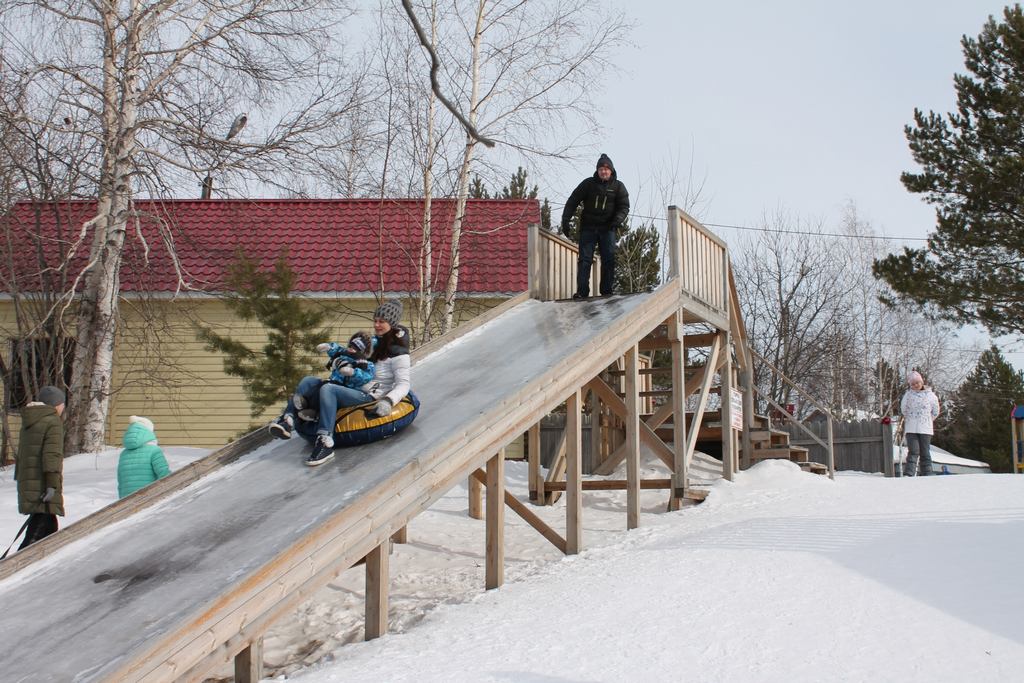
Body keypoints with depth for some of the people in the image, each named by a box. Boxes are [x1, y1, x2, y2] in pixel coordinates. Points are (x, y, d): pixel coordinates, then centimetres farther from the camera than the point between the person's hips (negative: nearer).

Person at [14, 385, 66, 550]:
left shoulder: (28, 422, 19)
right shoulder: (53, 422, -9)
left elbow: (21, 454, 22)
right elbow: (52, 455, -18)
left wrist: (20, 477, 27)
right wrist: (53, 484, -21)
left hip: (27, 484, 9)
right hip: (42, 486, -9)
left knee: (49, 527, 20)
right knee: (38, 530, -12)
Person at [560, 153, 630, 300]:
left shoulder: (618, 186, 5)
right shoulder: (588, 183, 3)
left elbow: (624, 206, 1)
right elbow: (573, 201, 4)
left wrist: (618, 219, -19)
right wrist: (565, 219, -6)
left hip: (607, 228, 0)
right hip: (588, 227, 0)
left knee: (608, 259, -4)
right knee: (584, 259, -6)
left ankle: (607, 290, 1)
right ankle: (582, 291, -8)